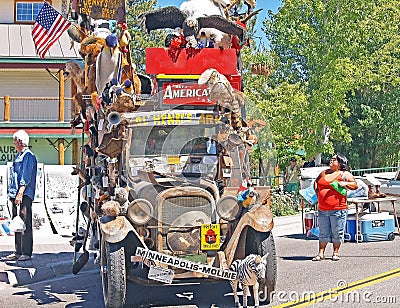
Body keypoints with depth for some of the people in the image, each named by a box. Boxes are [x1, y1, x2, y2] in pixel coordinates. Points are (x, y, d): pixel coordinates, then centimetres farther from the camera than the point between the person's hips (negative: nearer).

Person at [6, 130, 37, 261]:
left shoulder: (28, 156, -9)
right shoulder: (19, 156, 20)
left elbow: (26, 177, -17)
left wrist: (20, 193, -23)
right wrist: (13, 193, 19)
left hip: (25, 195, -10)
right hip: (16, 195, 10)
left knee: (25, 224, -9)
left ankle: (26, 253, -7)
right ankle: (18, 252, 16)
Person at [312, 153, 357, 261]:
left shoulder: (345, 174, 2)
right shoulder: (324, 173, 16)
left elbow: (355, 185, -1)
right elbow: (316, 181, 31)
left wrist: (345, 183, -16)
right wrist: (317, 191, 15)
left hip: (337, 209, -4)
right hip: (322, 209, 4)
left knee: (337, 233, 3)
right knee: (323, 232, 8)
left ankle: (335, 253, 15)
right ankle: (321, 253, 11)